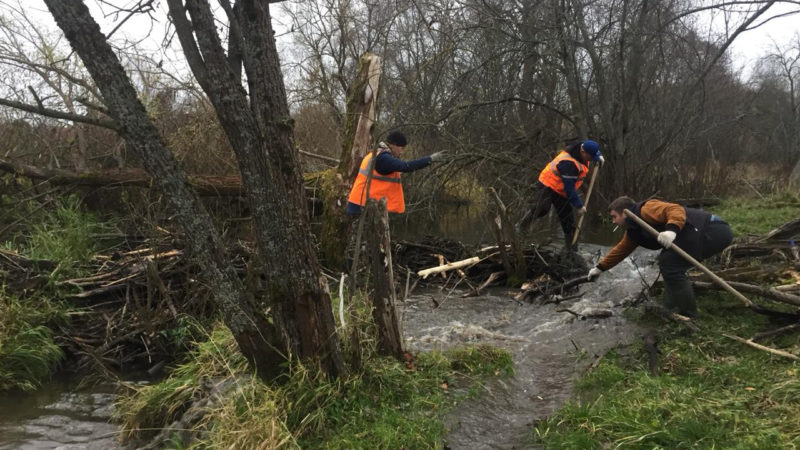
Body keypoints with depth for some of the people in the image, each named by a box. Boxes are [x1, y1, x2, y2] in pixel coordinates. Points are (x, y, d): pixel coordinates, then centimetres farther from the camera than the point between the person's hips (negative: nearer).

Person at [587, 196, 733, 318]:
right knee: (668, 263, 17)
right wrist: (600, 268, 32)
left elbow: (676, 210, -27)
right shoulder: (633, 232, 17)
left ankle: (687, 317, -6)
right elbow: (620, 250, 28)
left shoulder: (646, 209, -14)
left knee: (670, 264, -14)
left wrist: (672, 229, -44)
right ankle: (673, 309, 21)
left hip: (713, 230, -11)